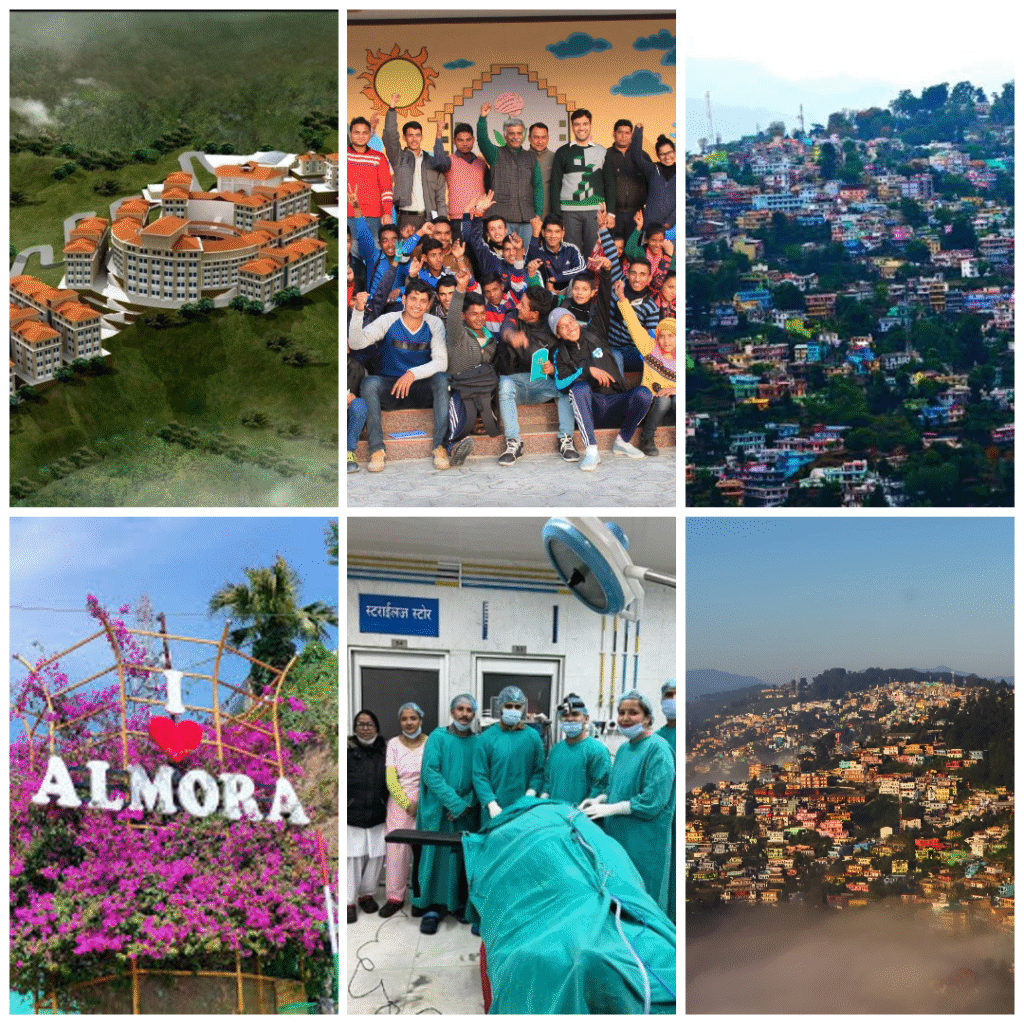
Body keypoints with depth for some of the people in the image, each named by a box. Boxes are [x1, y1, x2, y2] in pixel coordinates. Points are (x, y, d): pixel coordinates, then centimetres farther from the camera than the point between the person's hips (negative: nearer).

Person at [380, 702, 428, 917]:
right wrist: (407, 804, -7)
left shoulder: (430, 743, 2)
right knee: (397, 849, -2)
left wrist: (420, 803, -9)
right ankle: (395, 897, 7)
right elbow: (391, 780, 0)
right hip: (399, 804, 1)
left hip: (425, 805, -1)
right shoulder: (393, 744, 5)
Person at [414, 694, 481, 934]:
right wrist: (454, 803, -16)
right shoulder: (438, 737, -2)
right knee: (438, 856, -1)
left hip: (467, 812, 3)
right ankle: (433, 907, 5)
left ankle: (461, 903, 16)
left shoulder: (478, 742, 7)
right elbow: (430, 772, -10)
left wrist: (467, 803, -11)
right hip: (439, 811, -2)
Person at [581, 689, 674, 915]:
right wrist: (599, 799, 5)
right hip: (618, 835, 8)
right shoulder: (624, 748, 15)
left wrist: (610, 808, -16)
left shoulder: (657, 749, -13)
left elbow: (653, 801, -19)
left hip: (645, 839, -8)